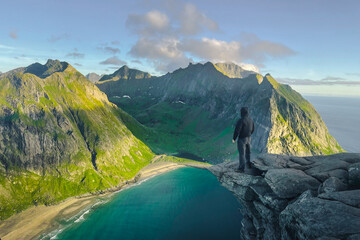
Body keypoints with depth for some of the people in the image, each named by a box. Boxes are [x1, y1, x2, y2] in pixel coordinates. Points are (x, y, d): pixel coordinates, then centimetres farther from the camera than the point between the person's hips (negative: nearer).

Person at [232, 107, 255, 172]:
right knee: (247, 152, 21)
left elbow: (237, 130, -25)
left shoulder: (241, 120, -23)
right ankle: (248, 165, 35)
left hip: (242, 139, -7)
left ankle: (241, 168, 3)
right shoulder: (250, 120, 1)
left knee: (241, 153, -1)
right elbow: (253, 129, 13)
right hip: (248, 138, 7)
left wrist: (234, 139, -13)